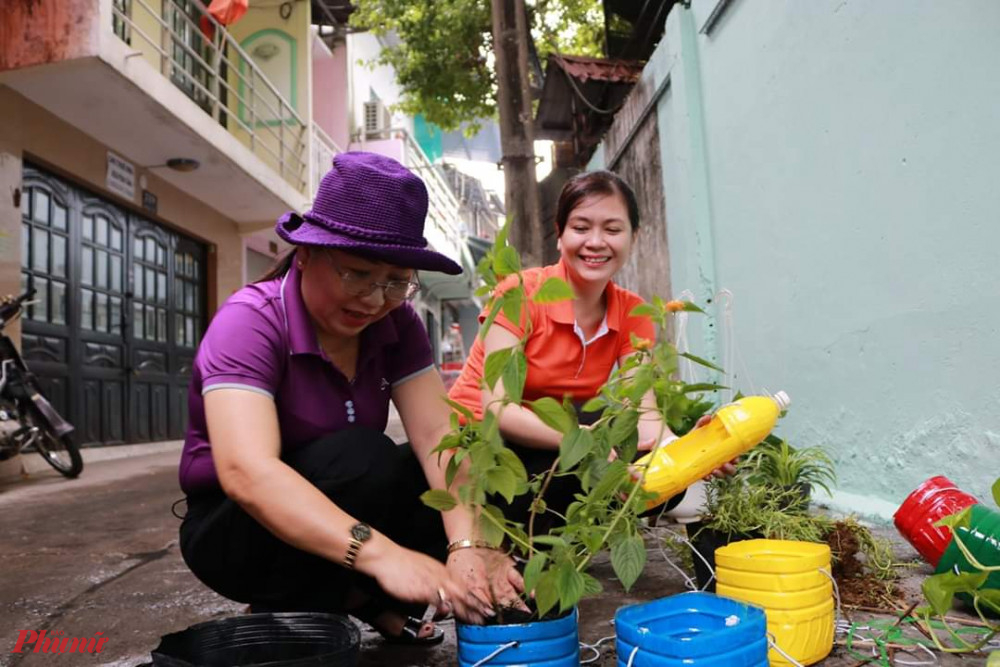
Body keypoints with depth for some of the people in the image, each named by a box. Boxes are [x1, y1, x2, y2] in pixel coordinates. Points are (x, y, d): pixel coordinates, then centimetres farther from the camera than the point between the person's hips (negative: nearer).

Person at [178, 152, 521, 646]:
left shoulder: (396, 323, -9)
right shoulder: (250, 322, -24)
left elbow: (437, 434, -19)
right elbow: (247, 472, -38)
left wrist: (466, 544, -36)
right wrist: (380, 553, -49)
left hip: (348, 507, 5)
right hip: (234, 528, -5)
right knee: (361, 457, -32)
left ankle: (366, 598, -3)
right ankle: (281, 622, -12)